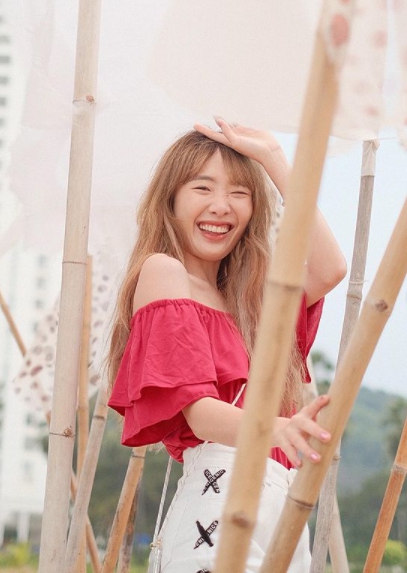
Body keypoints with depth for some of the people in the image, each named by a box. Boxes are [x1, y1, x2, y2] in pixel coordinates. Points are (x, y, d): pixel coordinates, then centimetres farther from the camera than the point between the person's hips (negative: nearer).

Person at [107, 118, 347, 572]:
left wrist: (273, 158, 10)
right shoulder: (163, 270, 0)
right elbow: (197, 410, -11)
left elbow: (328, 268, 7)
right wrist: (276, 430, -32)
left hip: (278, 502, 8)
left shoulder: (244, 295, 23)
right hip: (223, 490, -7)